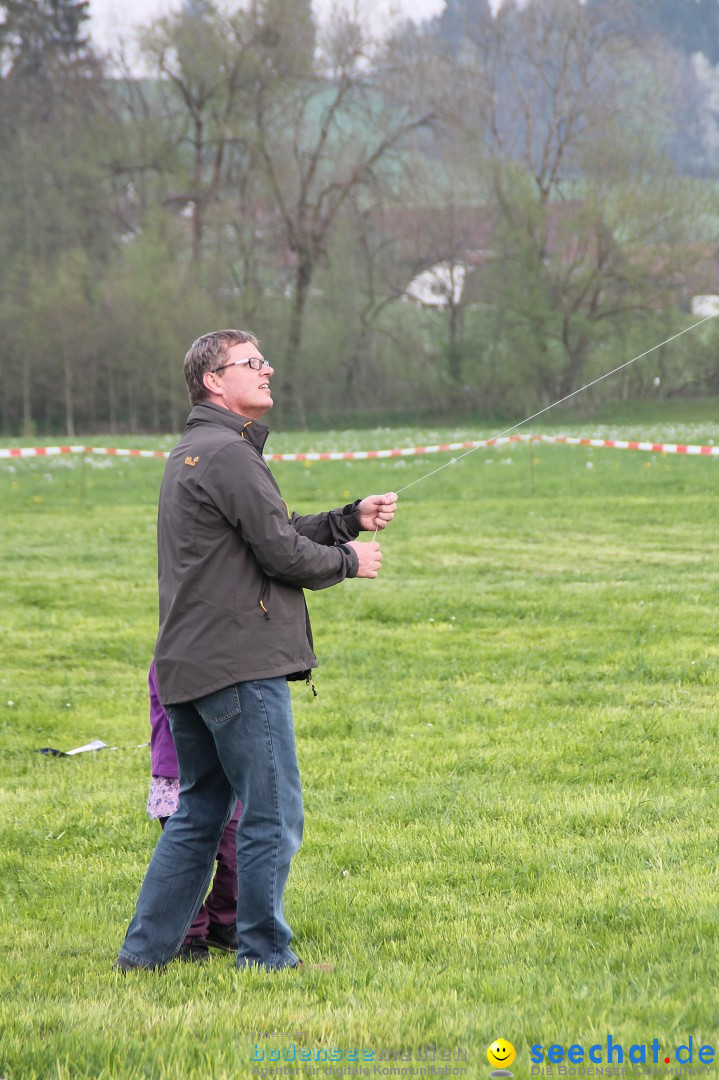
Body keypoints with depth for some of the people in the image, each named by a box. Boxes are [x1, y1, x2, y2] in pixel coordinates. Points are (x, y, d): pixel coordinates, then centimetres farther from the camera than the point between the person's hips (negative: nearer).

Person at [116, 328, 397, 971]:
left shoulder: (190, 455, 21)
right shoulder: (229, 454, -13)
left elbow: (278, 530, 20)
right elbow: (281, 552, -15)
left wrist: (352, 519, 11)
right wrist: (348, 561, 1)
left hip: (191, 670, 10)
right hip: (241, 665, -10)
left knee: (198, 816, 15)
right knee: (273, 815, -3)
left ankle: (145, 952, 15)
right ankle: (265, 955, 1)